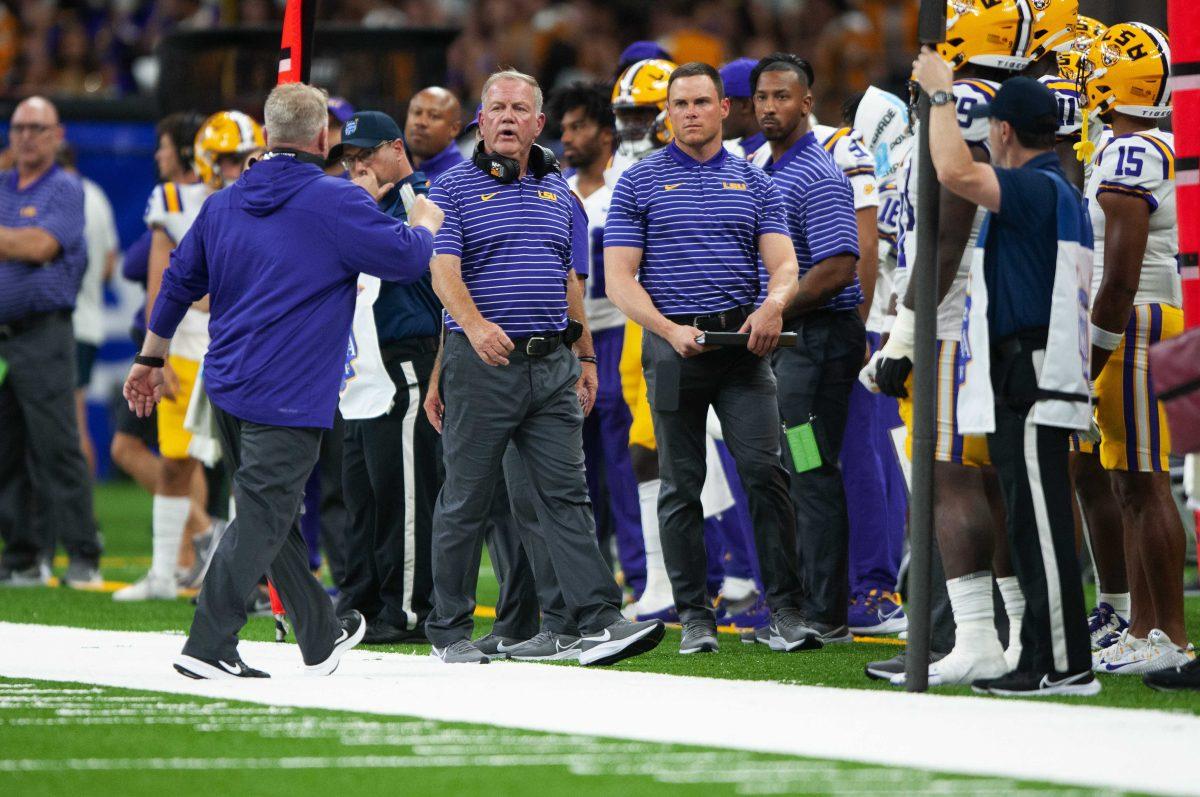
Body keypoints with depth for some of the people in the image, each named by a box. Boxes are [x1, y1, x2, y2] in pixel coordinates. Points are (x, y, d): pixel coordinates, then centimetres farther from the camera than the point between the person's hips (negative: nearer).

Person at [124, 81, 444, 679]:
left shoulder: (223, 204, 11)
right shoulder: (336, 203, -10)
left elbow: (179, 281, 19)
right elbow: (407, 257, -4)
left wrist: (150, 359, 30)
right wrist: (426, 223, 19)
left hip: (227, 384, 8)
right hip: (288, 396, -8)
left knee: (272, 516, 16)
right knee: (262, 519, -7)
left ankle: (321, 637, 29)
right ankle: (207, 647, -14)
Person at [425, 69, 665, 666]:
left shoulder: (558, 192, 16)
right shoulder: (454, 189, -1)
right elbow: (443, 269, -15)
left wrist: (585, 355, 18)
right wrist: (474, 324, -32)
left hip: (551, 365, 4)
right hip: (481, 363, -4)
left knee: (567, 494, -2)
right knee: (465, 500, 2)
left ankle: (599, 622, -8)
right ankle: (449, 631, 10)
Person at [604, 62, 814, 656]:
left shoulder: (755, 184, 12)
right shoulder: (639, 183, 5)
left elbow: (783, 262, 3)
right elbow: (619, 278, 0)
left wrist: (775, 302, -20)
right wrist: (670, 331, -15)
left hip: (742, 343, 1)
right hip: (672, 346, -1)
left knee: (765, 472, -10)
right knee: (681, 486, 2)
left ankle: (785, 610, -7)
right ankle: (695, 617, 9)